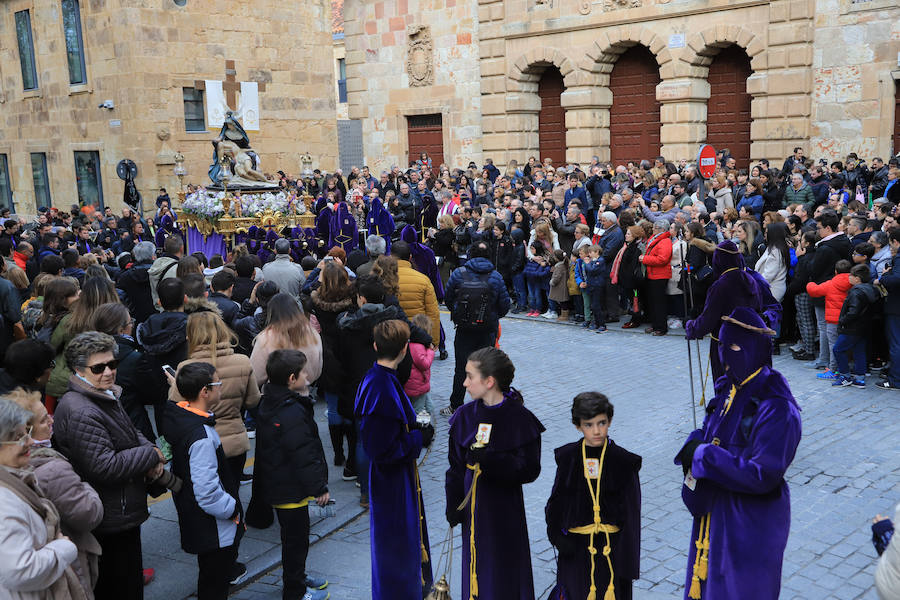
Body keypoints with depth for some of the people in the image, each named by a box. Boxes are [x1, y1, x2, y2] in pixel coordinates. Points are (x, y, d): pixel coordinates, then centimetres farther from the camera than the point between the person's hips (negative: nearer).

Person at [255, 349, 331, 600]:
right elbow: (303, 456, -26)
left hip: (275, 484, 10)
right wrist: (319, 487, -18)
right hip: (291, 490, -10)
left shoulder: (269, 403, 4)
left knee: (293, 536, 25)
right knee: (296, 539, 5)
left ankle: (297, 578, 41)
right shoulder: (292, 412, -27)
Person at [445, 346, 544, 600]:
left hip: (505, 505, -4)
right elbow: (456, 467, 6)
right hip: (473, 503, 4)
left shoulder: (521, 419, -14)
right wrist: (453, 506, 4)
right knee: (476, 560, 13)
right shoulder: (465, 416, -1)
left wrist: (492, 460, -27)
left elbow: (529, 469, -16)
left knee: (506, 567, 5)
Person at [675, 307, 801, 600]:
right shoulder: (727, 388, 2)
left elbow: (764, 475, -27)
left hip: (751, 526, -7)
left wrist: (702, 456, -23)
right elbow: (707, 434, 11)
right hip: (711, 512, 7)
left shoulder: (775, 407, -23)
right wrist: (693, 447, -14)